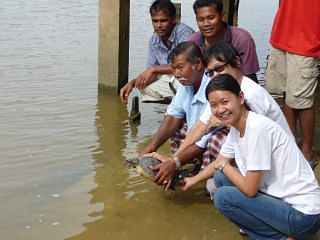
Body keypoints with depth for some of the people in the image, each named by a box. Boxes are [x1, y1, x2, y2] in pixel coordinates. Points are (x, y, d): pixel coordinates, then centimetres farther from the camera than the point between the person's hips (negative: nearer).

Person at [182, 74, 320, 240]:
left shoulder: (257, 128, -24)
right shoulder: (236, 128, 3)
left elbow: (250, 189, -21)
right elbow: (219, 163, 23)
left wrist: (224, 166, -5)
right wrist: (193, 180, 27)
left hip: (302, 213, -9)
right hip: (279, 197, 9)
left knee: (223, 197, -14)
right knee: (220, 177, 9)